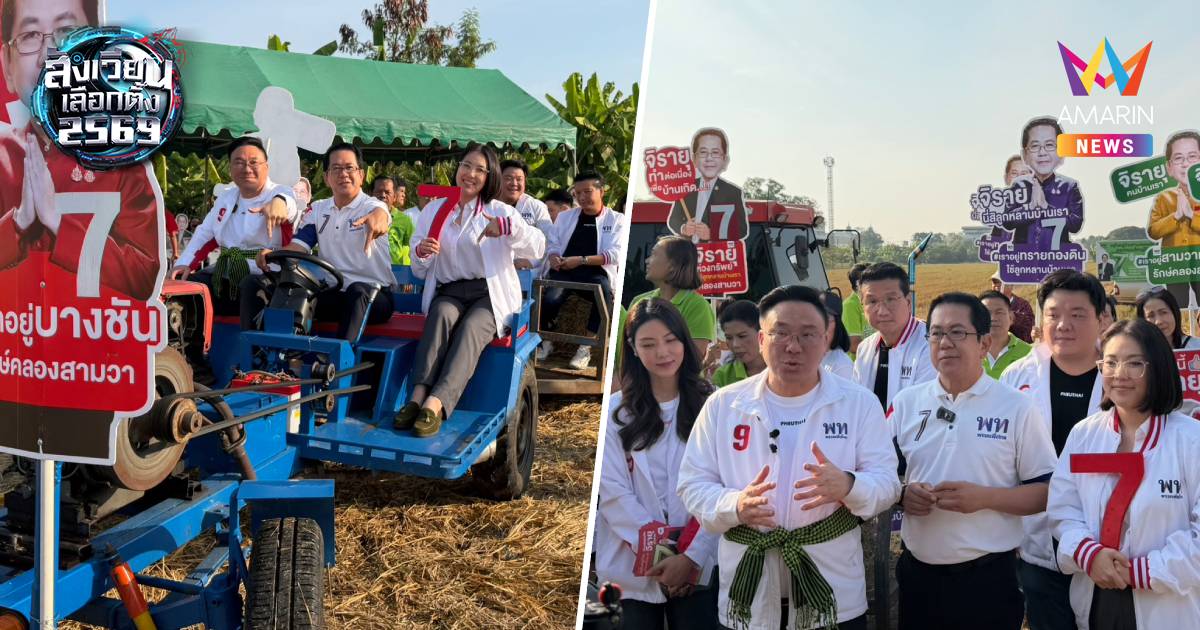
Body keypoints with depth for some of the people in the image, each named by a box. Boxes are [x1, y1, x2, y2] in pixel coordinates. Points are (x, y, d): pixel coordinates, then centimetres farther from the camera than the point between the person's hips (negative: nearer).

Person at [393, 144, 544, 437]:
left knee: (470, 328, -33)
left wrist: (507, 228, -26)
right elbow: (419, 272, 16)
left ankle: (435, 404, -48)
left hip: (490, 295, -2)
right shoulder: (433, 210, 15)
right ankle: (418, 396, -45)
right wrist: (422, 253, -9)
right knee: (442, 314, -32)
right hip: (448, 293, 2)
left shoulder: (500, 211, 8)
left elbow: (538, 247, -7)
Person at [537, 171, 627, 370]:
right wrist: (554, 257, -8)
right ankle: (545, 341, -7)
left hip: (595, 273, -2)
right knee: (550, 299, -32)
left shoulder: (617, 219, 10)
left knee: (604, 293, -37)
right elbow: (552, 244, 17)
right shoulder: (565, 216, 22)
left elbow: (615, 255, -2)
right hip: (563, 271, 2)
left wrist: (581, 260, -12)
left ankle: (586, 347, -24)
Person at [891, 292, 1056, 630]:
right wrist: (902, 494, -10)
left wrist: (985, 497, -18)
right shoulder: (906, 402, 4)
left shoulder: (1017, 408, -4)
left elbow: (1047, 491, -4)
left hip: (988, 579, -2)